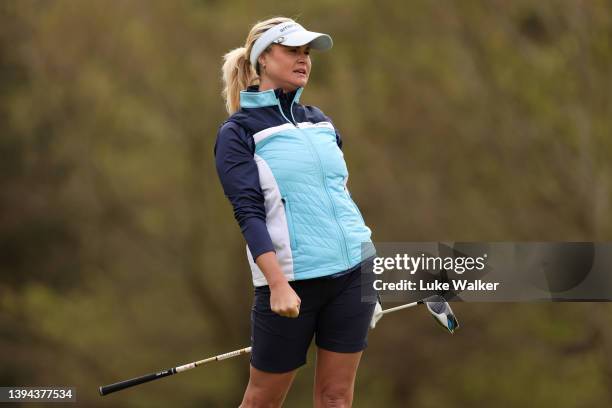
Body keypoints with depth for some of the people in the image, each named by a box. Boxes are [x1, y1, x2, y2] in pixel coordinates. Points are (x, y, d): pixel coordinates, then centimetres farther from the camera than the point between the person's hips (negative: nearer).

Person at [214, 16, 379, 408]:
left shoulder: (321, 122, 13)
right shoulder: (238, 132, -4)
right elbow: (249, 213, -13)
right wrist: (279, 283, -24)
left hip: (353, 271, 5)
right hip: (291, 280, -5)